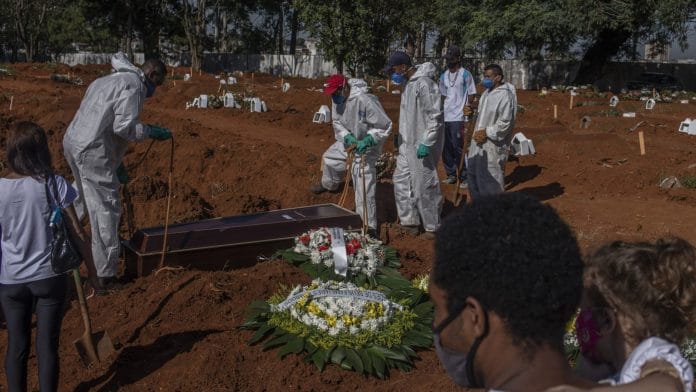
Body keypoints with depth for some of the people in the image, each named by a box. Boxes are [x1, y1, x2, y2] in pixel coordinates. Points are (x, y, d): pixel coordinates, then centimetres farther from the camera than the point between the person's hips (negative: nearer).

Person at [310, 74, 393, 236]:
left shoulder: (365, 100, -33)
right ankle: (328, 184, 58)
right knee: (328, 158, 25)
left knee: (364, 188, -9)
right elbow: (337, 122, 0)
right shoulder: (337, 99, -10)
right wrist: (347, 136, -19)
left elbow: (385, 126, -27)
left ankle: (369, 227, -1)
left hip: (366, 147, -7)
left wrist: (367, 141, -35)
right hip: (347, 142, 8)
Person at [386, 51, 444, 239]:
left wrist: (426, 143, -23)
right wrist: (400, 136, 22)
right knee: (401, 180, 13)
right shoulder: (408, 83, 12)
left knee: (425, 186, -1)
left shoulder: (424, 83, -18)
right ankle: (410, 222, 23)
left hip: (422, 145, -10)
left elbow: (435, 116, -21)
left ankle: (433, 227, 13)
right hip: (408, 143, 10)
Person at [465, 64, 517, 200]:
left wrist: (487, 132, -20)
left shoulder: (505, 96, -19)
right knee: (473, 173, 19)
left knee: (491, 178, -2)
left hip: (493, 144, -10)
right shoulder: (487, 92, 9)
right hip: (479, 141, 10)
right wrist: (472, 112, 3)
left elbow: (505, 123, -22)